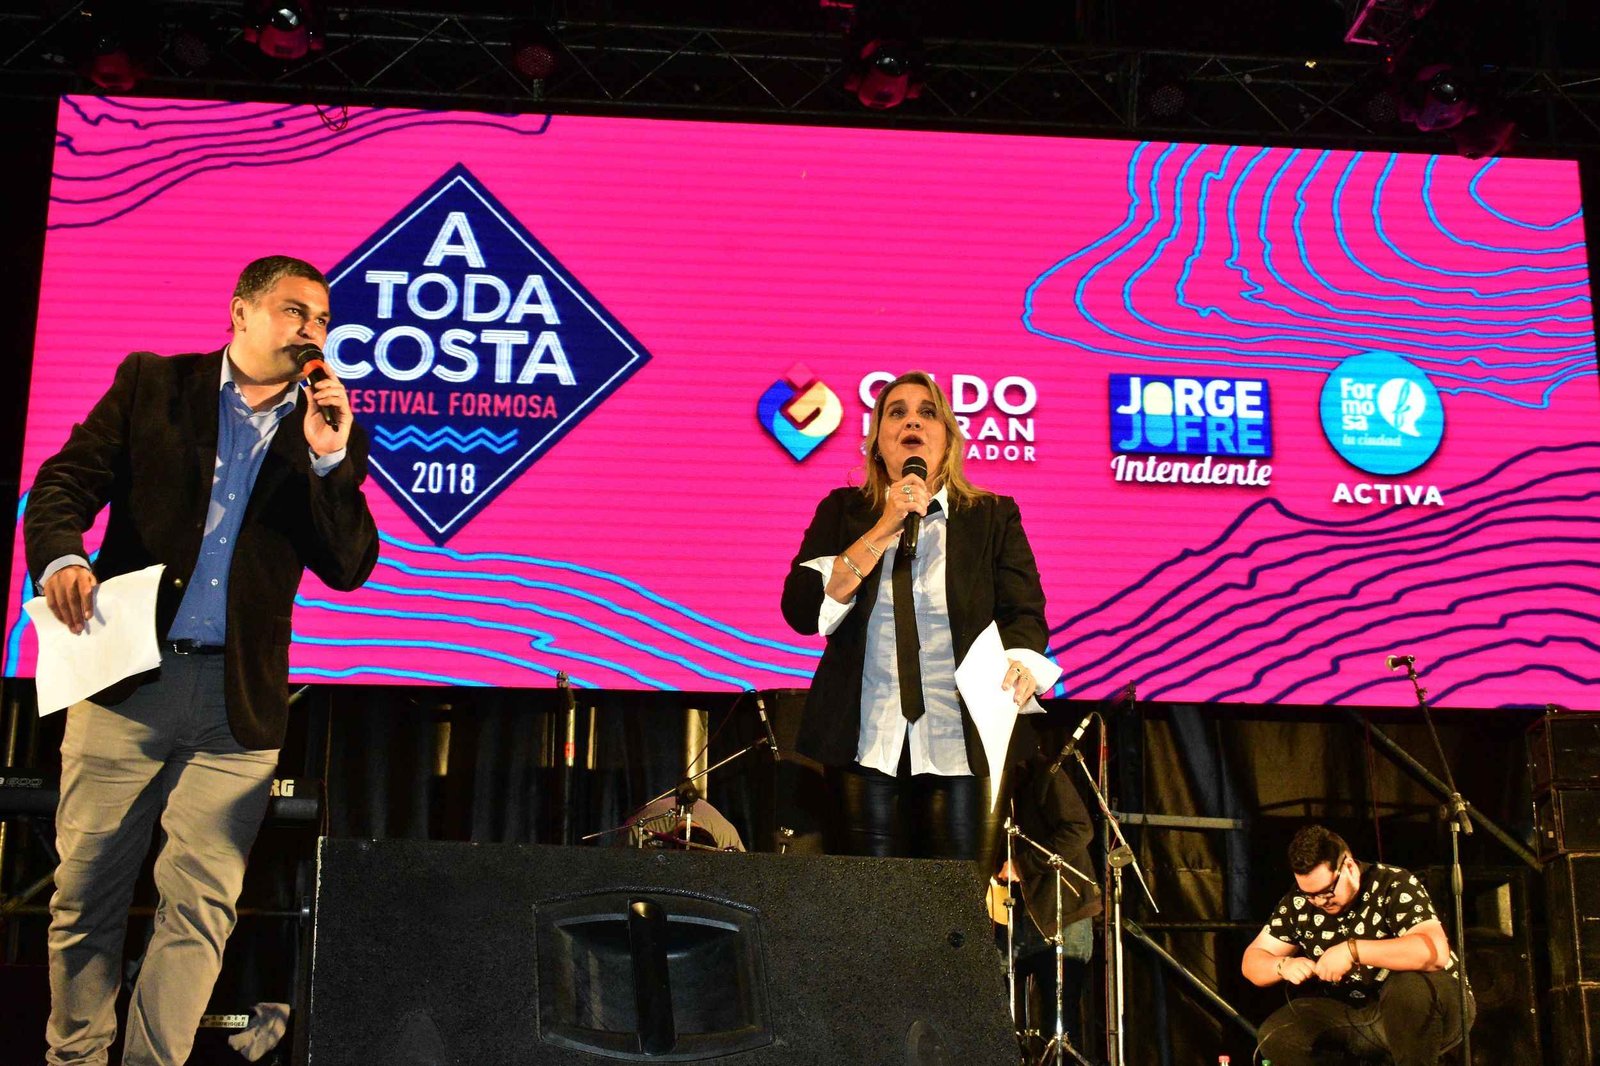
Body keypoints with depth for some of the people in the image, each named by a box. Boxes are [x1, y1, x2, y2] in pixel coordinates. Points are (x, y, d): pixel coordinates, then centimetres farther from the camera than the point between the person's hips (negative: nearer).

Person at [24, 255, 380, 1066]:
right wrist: (60, 556, -18)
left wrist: (329, 458, -11)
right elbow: (64, 482, 3)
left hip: (238, 700, 1)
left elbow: (348, 567, 1)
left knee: (200, 907, -1)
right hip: (126, 675, 0)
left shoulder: (331, 435, 9)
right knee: (85, 893, 6)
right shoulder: (150, 384, 8)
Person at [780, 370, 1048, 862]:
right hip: (864, 742, 0)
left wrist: (1018, 662, -23)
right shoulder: (842, 512, 9)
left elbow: (1025, 613, 0)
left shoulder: (993, 517, 9)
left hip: (956, 743, 0)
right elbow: (801, 610, -4)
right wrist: (884, 530, -10)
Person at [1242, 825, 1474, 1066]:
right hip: (1353, 1015, 5)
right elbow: (1253, 960, 3)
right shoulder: (1298, 903, -3)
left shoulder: (1395, 886, -18)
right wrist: (1284, 966, -20)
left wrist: (1353, 950, -37)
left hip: (1424, 1010, -5)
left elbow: (1436, 951, -35)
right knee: (1276, 1035, -18)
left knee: (1411, 987, -39)